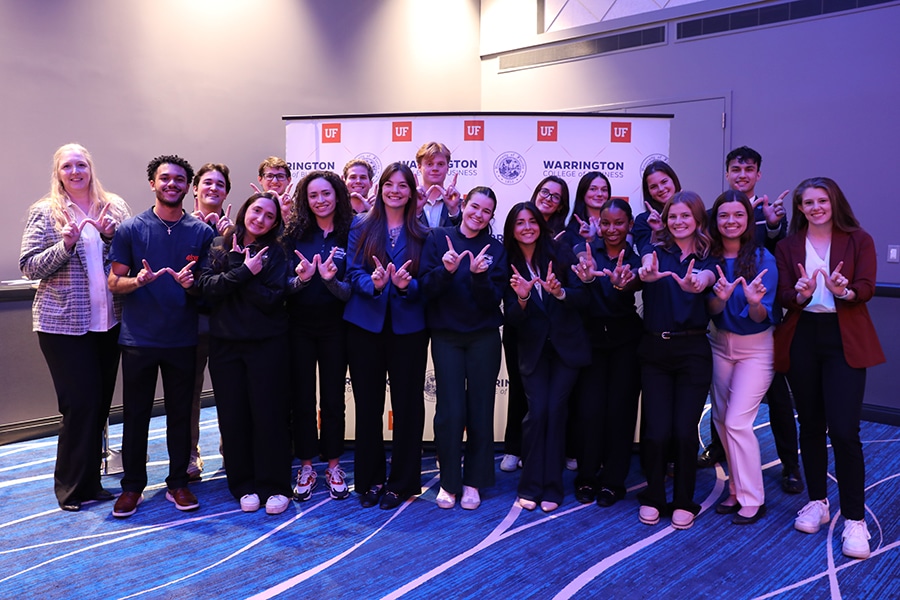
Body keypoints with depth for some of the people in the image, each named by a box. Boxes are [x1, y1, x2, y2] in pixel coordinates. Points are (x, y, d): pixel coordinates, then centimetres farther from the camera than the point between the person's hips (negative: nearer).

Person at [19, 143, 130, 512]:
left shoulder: (115, 206, 7)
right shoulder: (45, 212, -1)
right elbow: (28, 266, -4)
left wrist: (112, 235, -8)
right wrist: (64, 246, -18)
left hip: (109, 319, 4)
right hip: (63, 322, -3)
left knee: (100, 401, 10)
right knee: (80, 403, -3)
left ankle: (89, 481, 25)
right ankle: (72, 487, 15)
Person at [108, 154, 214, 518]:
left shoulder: (201, 232, 4)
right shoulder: (131, 229, 1)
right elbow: (114, 283, 1)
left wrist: (192, 284, -15)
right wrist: (138, 280, -20)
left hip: (182, 338, 1)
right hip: (138, 338, -1)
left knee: (180, 413, 8)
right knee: (135, 414, 6)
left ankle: (178, 483, 22)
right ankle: (132, 485, 21)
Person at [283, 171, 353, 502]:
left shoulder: (350, 235, -3)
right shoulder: (295, 235, 0)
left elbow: (351, 290, -7)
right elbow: (284, 285, -3)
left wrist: (331, 279, -27)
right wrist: (301, 278, -24)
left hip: (334, 328, -1)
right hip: (299, 327, 1)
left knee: (333, 397, 6)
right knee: (301, 397, 6)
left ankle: (334, 466, 21)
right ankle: (306, 467, 19)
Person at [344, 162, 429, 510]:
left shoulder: (421, 233, 5)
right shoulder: (361, 227, 5)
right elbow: (353, 273, -2)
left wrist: (407, 284, -19)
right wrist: (374, 283, -22)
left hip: (407, 327, 0)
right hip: (365, 326, 0)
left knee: (407, 403, 4)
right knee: (368, 404, 7)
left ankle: (402, 482, 18)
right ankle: (370, 480, 21)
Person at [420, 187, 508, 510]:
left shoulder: (495, 249, 3)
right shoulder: (439, 238, 1)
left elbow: (493, 300, -5)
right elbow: (427, 287, -6)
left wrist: (480, 276, -22)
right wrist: (446, 269, -23)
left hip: (484, 338, 1)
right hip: (446, 336, -1)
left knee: (480, 411, 5)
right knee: (450, 412, -3)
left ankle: (473, 482, 19)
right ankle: (449, 482, 15)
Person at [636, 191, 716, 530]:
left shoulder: (708, 257, 4)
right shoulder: (657, 249, 5)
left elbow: (706, 277, -19)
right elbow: (648, 263, -19)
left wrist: (694, 282, -44)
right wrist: (647, 271, -44)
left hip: (693, 350, 0)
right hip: (655, 349, 0)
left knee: (684, 430, -2)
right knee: (656, 431, -2)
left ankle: (684, 502, 20)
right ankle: (652, 497, 21)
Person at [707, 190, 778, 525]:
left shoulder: (763, 258, -14)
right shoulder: (709, 257, -4)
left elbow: (763, 316, -15)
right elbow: (710, 310, -7)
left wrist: (754, 302, -37)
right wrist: (720, 297, -28)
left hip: (755, 347, -4)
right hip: (719, 344, 5)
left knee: (738, 422, -9)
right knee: (721, 420, 9)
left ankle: (753, 500, 6)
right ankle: (737, 489, 25)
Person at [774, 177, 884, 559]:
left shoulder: (858, 240, 3)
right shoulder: (787, 246, 7)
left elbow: (866, 288, -8)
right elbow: (784, 295, -1)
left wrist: (844, 291, -30)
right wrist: (801, 294, -23)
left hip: (845, 340, -2)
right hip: (802, 338, 2)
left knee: (843, 430, -10)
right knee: (810, 425, 11)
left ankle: (855, 519, 1)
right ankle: (817, 502, 27)